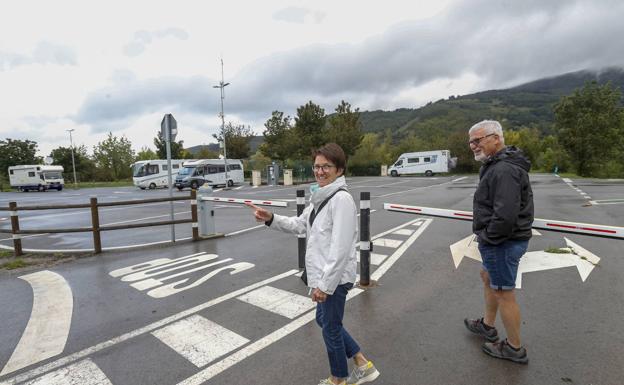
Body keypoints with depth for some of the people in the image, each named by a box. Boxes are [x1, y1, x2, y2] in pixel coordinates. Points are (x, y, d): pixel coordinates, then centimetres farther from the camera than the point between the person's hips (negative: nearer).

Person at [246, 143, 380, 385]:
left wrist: (325, 284, -22)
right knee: (323, 320, 24)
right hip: (323, 277, 9)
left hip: (334, 279, -9)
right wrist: (270, 219, 2)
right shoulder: (321, 197, 8)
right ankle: (363, 365, 40)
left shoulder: (341, 199, -21)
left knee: (330, 328, 11)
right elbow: (299, 224, 15)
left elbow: (340, 249, -25)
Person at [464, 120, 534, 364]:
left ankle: (514, 349, 22)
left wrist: (486, 237, -17)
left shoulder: (504, 170, -25)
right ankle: (487, 326, 43)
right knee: (487, 277, 25)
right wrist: (486, 236, 12)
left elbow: (505, 215, -32)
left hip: (502, 243, -11)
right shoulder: (497, 165, 11)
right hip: (502, 241, 11)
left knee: (503, 292, 3)